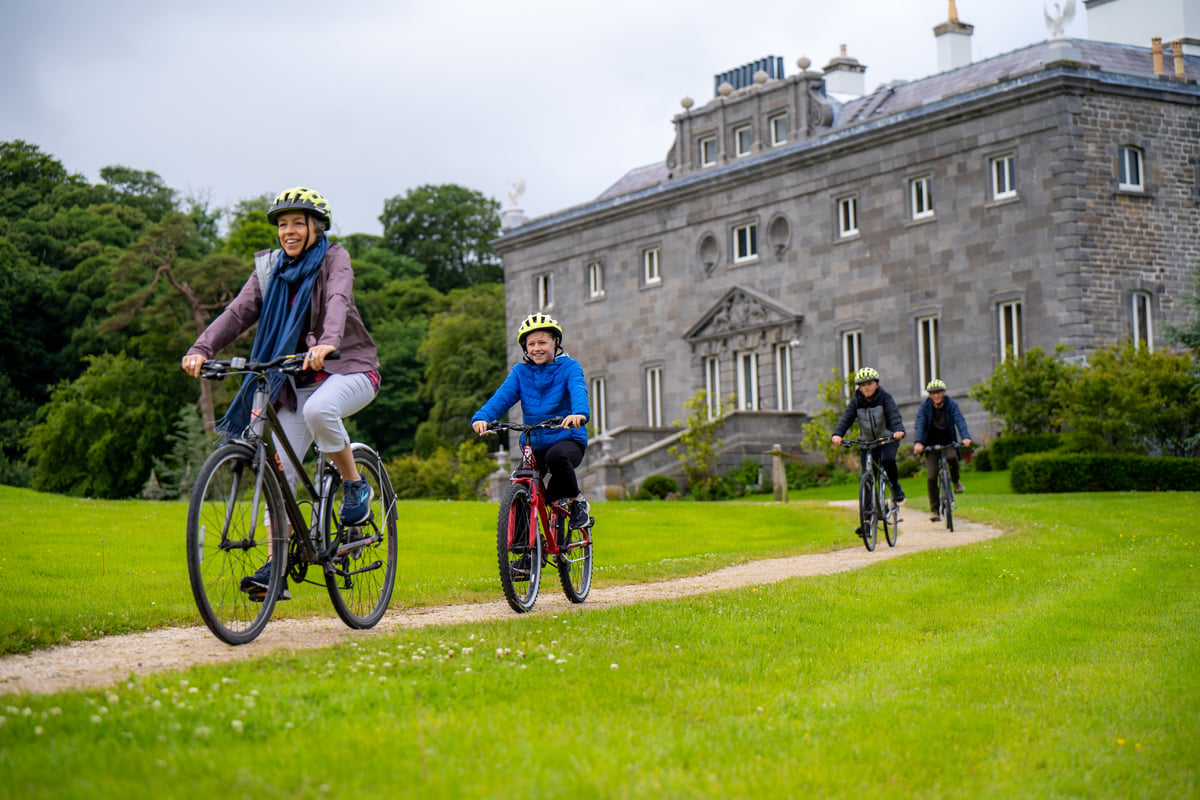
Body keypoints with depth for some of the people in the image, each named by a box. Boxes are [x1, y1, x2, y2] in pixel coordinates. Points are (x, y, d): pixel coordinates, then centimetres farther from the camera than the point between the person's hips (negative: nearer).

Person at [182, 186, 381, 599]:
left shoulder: (334, 259, -5)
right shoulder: (270, 269, 7)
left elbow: (338, 301, -25)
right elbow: (239, 310, -6)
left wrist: (327, 343, -47)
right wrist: (201, 349, -23)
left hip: (349, 367, -5)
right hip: (297, 379, 5)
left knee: (319, 409, -38)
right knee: (278, 468, -7)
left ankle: (355, 485, -13)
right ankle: (276, 569, -2)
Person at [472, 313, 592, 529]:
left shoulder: (569, 367, -1)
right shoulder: (520, 371, 9)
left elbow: (578, 391, -22)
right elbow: (503, 396, -7)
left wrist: (579, 413, -47)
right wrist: (482, 417, -30)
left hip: (568, 440, -4)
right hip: (534, 445, 4)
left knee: (556, 456, -38)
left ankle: (577, 502, -11)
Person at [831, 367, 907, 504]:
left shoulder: (884, 397, -10)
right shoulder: (856, 401, -3)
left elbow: (894, 415, -24)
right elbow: (847, 418, -15)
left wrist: (899, 430, -45)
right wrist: (837, 434, -34)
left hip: (887, 438, -3)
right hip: (868, 441, 3)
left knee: (887, 459, -30)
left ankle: (895, 486, -6)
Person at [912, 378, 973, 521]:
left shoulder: (951, 405, -7)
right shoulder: (924, 406, -8)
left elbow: (959, 421, -19)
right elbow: (920, 425, -19)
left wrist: (965, 437, -39)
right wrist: (918, 442, -37)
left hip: (947, 443, 0)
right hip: (931, 444, 0)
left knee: (952, 457, -33)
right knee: (931, 477, -11)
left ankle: (955, 480, -1)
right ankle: (934, 510, 1)